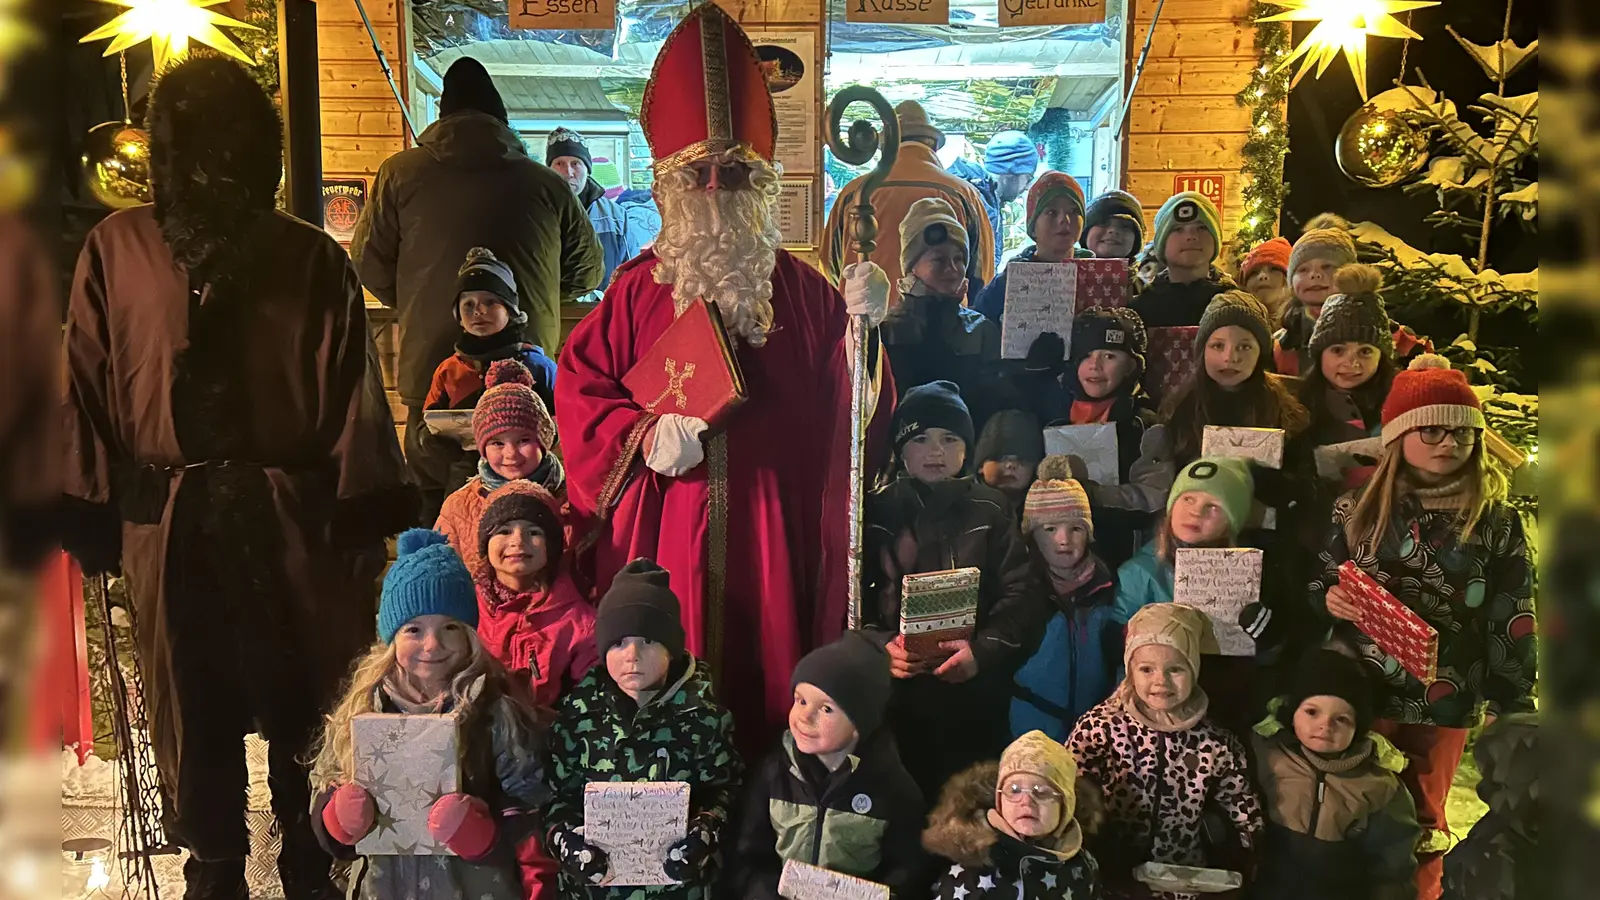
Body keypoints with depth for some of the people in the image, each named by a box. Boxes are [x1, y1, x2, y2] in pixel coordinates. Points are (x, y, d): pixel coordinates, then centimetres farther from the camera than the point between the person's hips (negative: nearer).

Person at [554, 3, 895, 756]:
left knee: (766, 659, 6)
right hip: (664, 518, 0)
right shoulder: (639, 288, 4)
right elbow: (578, 387, 1)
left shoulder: (800, 288, 7)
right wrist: (643, 436, -13)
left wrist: (862, 328, -12)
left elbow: (844, 403, 4)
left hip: (772, 517, 1)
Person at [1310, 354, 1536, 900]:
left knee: (1422, 822, 16)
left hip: (1446, 702, 0)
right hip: (1359, 692, 0)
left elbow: (1512, 620, 0)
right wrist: (1329, 599, -17)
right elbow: (1316, 584, 6)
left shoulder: (1497, 522, -3)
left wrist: (1512, 706, -1)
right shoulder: (1357, 508, -2)